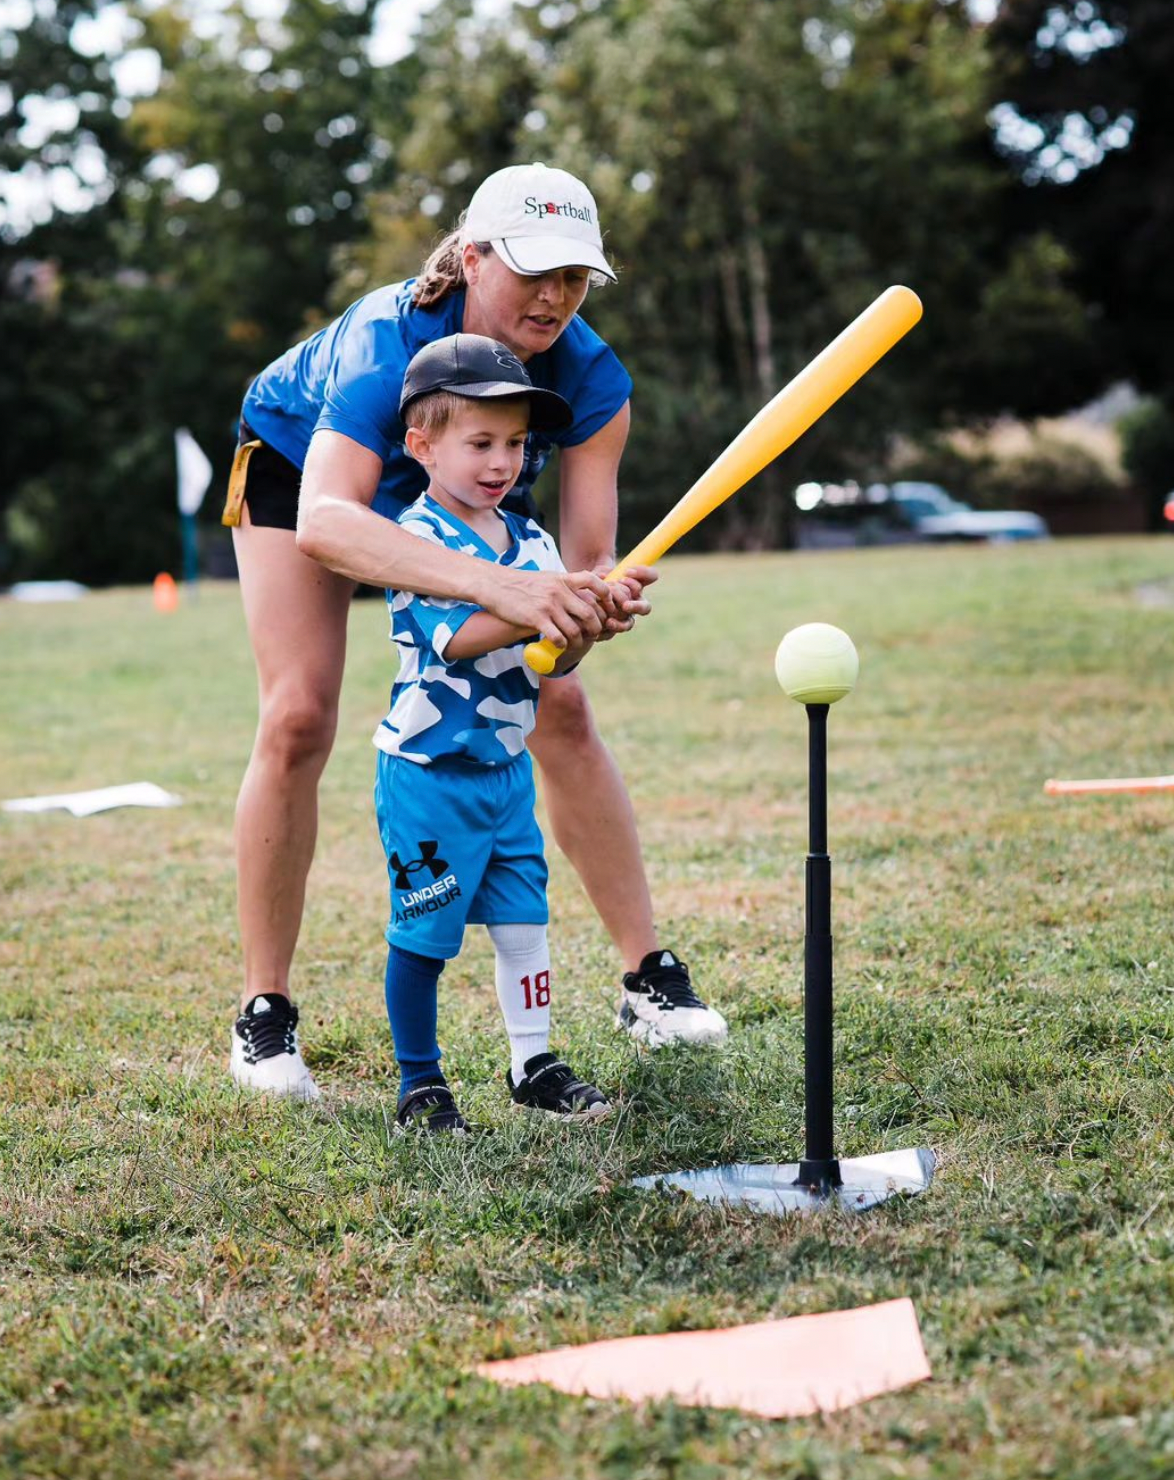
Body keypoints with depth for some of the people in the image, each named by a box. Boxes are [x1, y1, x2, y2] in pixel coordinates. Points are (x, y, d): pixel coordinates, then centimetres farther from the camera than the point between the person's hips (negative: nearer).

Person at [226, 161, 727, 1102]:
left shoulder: (591, 380, -30)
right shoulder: (389, 342, -43)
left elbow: (587, 558, -31)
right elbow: (322, 521, -59)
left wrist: (597, 600, -57)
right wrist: (496, 585, -72)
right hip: (301, 464, -3)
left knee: (560, 709, -6)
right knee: (298, 721, -16)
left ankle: (649, 979, 4)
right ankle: (264, 1016, -3)